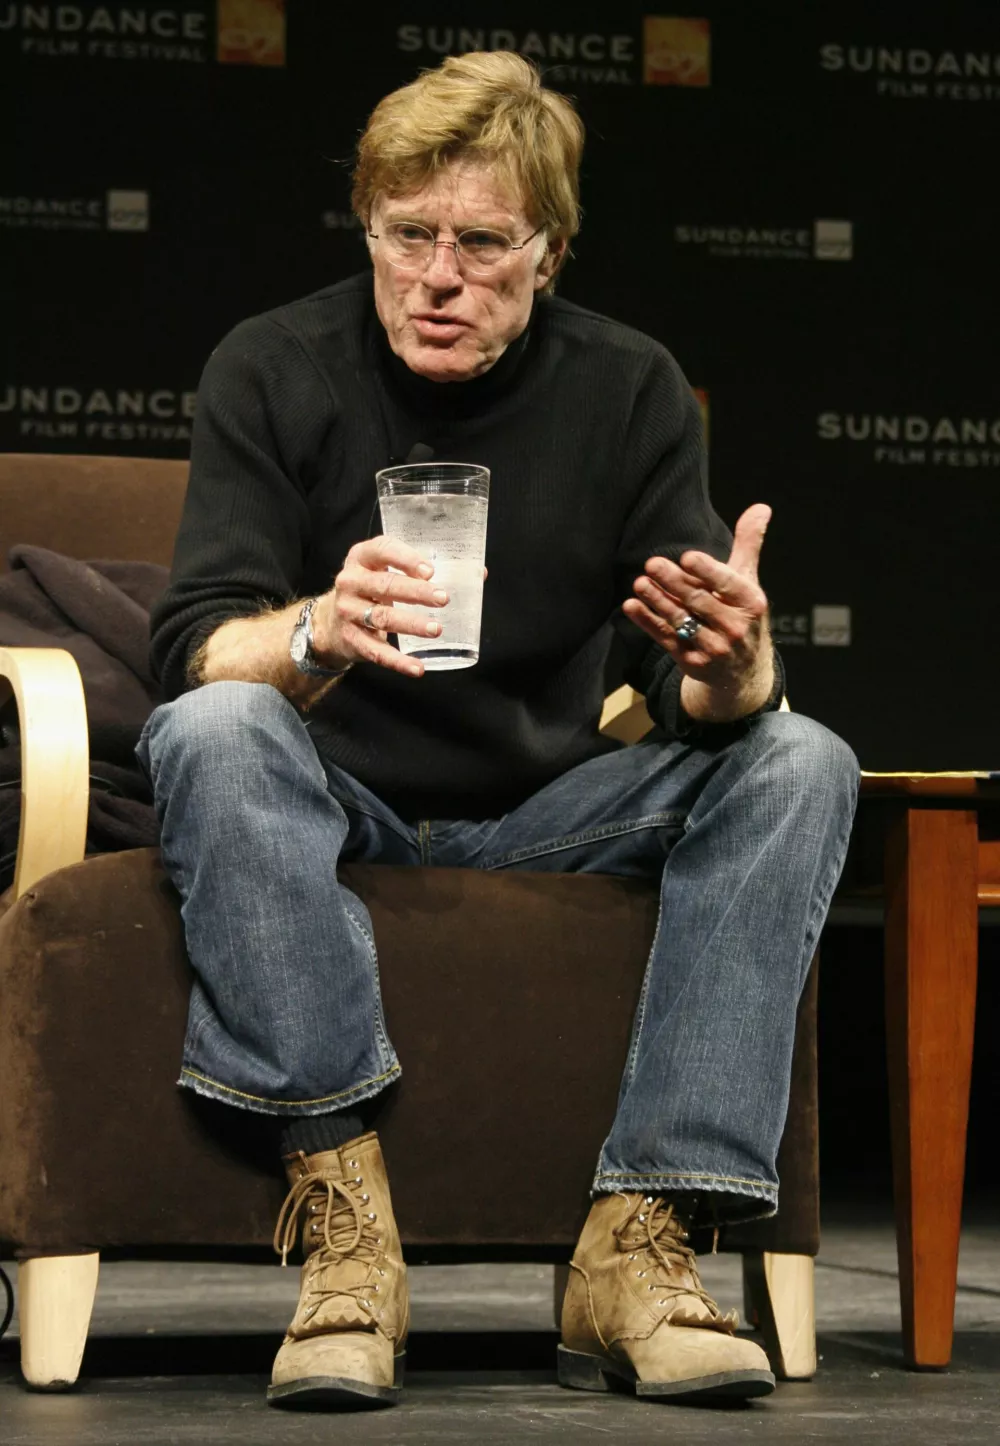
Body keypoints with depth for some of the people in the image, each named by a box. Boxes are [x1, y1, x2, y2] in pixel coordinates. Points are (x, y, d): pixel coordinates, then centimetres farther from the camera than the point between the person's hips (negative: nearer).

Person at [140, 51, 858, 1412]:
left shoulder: (629, 389, -6)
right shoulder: (276, 371, -10)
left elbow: (699, 702, -10)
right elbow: (193, 652, -19)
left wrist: (734, 670, -36)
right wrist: (319, 634, -43)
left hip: (546, 811, 2)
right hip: (330, 804, -2)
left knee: (800, 764, -21)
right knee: (212, 736, -33)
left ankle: (638, 1244, -29)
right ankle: (343, 1224, -37)